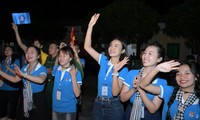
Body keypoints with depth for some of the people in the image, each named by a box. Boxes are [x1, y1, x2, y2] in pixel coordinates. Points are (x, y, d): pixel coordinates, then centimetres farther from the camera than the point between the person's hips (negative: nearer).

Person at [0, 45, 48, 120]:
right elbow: (15, 79, 9)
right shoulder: (24, 68, 7)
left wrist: (24, 74, -35)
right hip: (25, 99, 6)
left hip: (38, 99, -6)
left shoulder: (42, 68, -13)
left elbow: (41, 80, -32)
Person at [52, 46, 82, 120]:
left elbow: (77, 94, -18)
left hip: (69, 110, -4)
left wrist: (73, 76, -25)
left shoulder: (76, 72, -14)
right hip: (55, 108, 4)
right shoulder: (56, 69, -2)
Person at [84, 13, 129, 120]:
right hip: (98, 104, 4)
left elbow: (115, 93, -21)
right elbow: (87, 47, -7)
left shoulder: (123, 69, -11)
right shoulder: (104, 61, 0)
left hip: (114, 107, -4)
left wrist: (115, 72, -33)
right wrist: (90, 26, -14)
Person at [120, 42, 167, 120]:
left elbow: (153, 109, -19)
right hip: (130, 113, 2)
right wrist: (134, 89, -25)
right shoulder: (132, 73, -10)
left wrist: (140, 88, -28)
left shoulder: (162, 81, -16)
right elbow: (122, 98, -7)